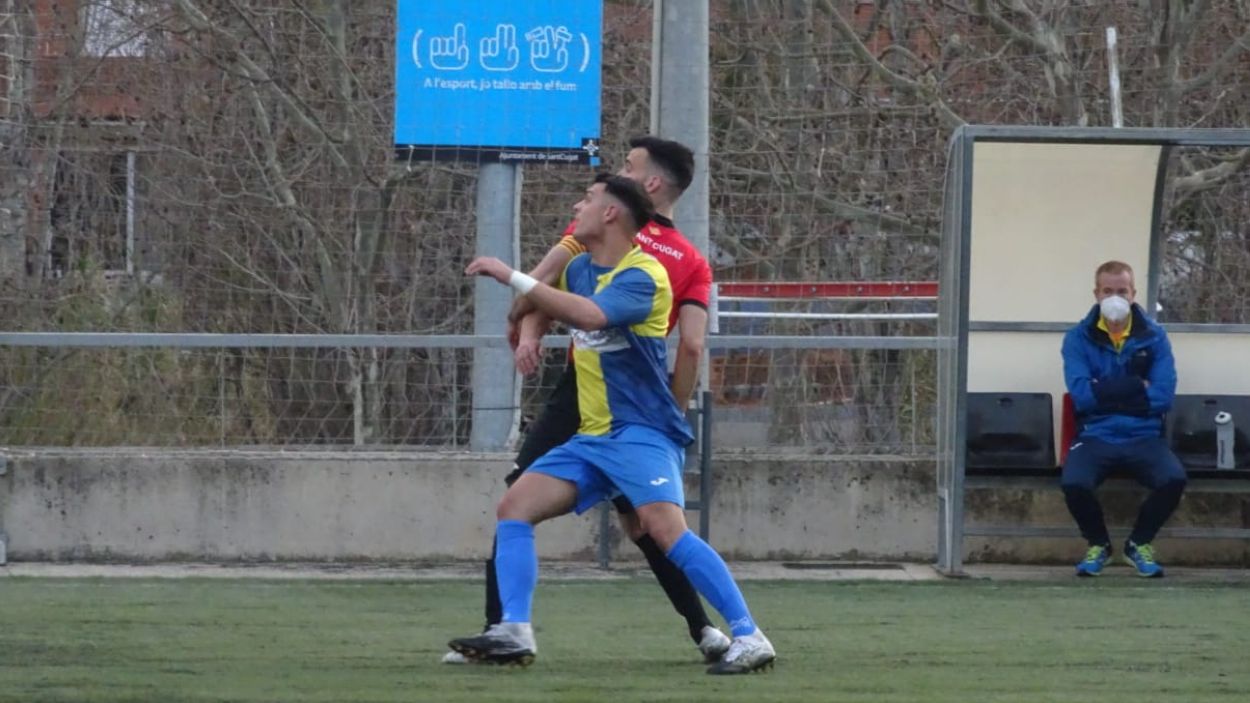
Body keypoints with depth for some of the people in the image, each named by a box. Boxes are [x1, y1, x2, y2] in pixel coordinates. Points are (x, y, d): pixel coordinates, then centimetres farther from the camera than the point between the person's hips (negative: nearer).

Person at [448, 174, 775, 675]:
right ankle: (514, 635, -8)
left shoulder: (643, 276, -15)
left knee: (666, 528, -27)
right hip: (591, 437, 9)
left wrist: (512, 277, -32)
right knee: (514, 508, -3)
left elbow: (589, 314, -34)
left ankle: (749, 638, -24)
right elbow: (555, 308, 38)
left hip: (642, 432, -9)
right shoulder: (579, 269, 12)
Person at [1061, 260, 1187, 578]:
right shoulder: (1078, 338, 3)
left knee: (1174, 479, -30)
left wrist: (1105, 393, -8)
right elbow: (1081, 396, -10)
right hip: (1095, 436, -1)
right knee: (1074, 483, -32)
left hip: (1143, 437, 1)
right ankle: (1097, 544, 3)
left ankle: (1139, 544, 2)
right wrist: (1136, 388, -9)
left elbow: (1163, 397, -6)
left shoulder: (1154, 337, 6)